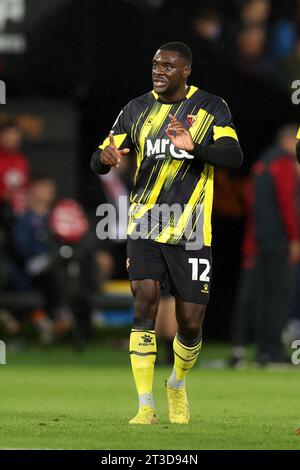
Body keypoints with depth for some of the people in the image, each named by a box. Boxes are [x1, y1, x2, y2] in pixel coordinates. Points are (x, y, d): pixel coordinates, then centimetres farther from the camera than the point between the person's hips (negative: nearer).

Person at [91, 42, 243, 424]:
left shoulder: (210, 108, 0)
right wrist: (105, 156, -18)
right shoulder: (137, 110, 8)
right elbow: (98, 162, 9)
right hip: (145, 227, 1)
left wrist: (194, 146, -35)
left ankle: (178, 384, 33)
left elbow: (233, 156, -15)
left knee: (190, 323, 1)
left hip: (190, 232, -1)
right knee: (145, 300, -18)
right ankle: (145, 405, -14)